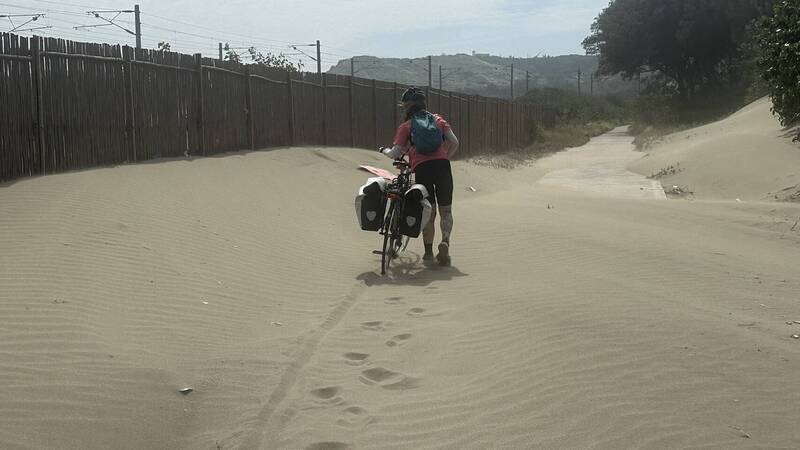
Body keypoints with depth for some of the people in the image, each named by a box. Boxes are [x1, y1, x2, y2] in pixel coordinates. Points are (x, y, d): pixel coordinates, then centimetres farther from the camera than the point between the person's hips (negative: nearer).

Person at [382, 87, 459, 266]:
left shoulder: (406, 126, 13)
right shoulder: (438, 120, 20)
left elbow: (396, 153, 5)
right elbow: (454, 143, 9)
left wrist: (385, 151, 26)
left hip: (422, 167, -1)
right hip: (442, 165, 1)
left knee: (429, 212, 8)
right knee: (446, 210, 9)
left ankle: (428, 252, 9)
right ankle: (445, 242, -13)